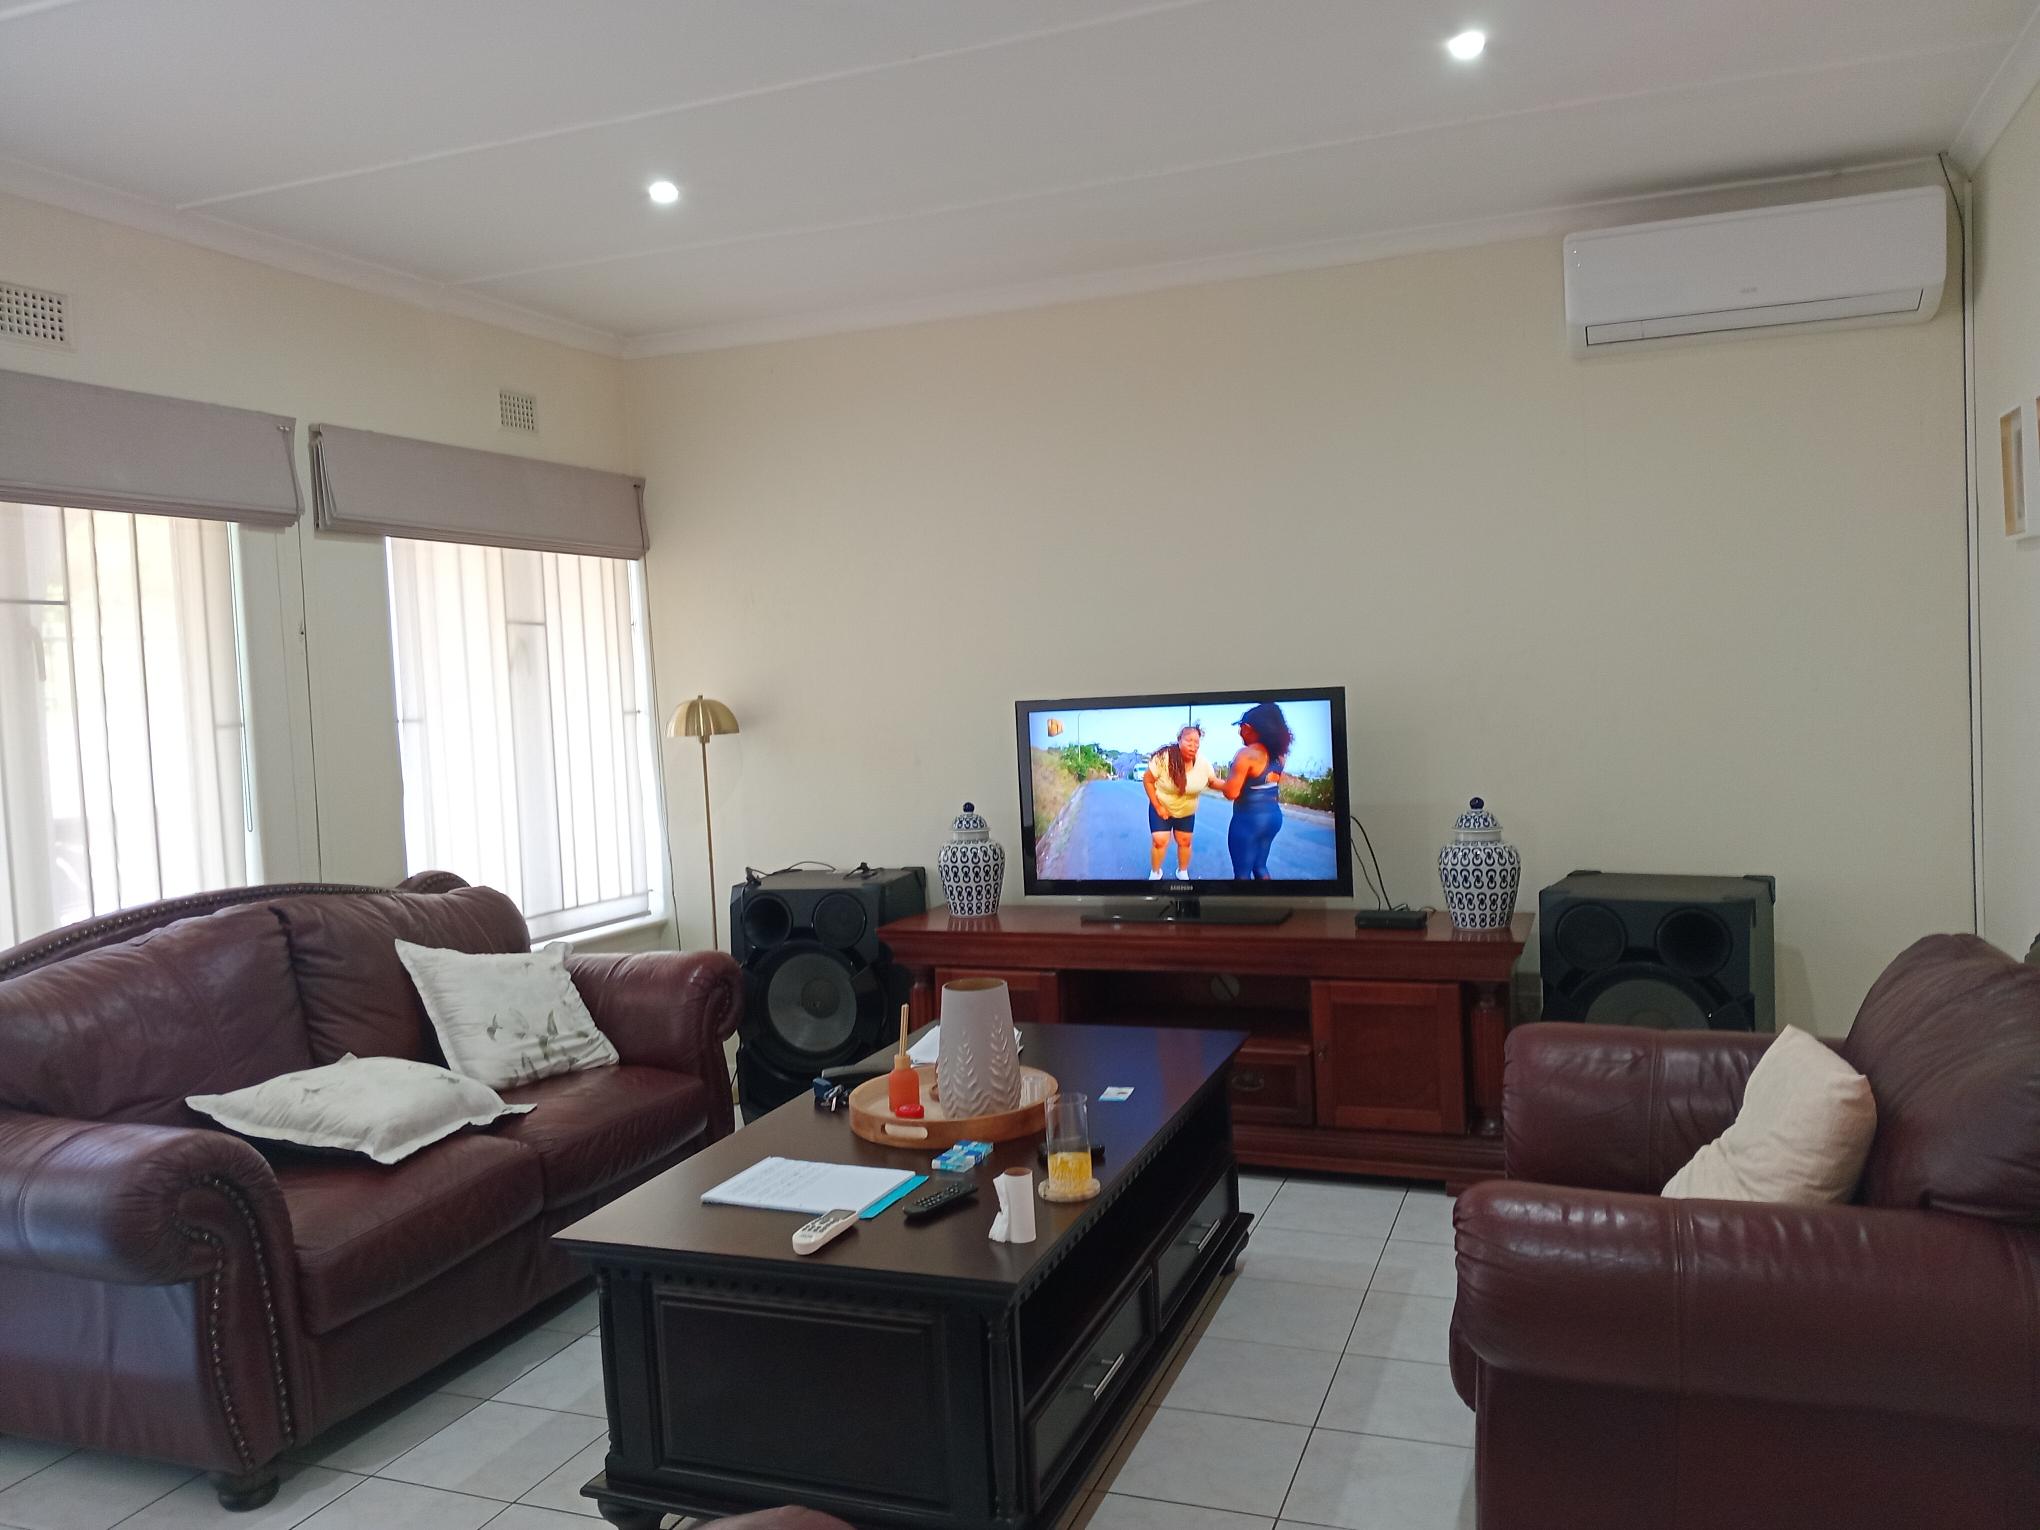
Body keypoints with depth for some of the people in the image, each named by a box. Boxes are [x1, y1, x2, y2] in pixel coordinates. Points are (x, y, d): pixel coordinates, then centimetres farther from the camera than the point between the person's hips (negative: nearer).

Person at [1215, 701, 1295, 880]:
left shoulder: (1247, 754, -18)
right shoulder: (1279, 753, 5)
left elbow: (1231, 793, -19)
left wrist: (1217, 782, 0)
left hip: (1249, 818, -8)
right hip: (1274, 816, 8)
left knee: (1242, 872, 3)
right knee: (1260, 866, 21)